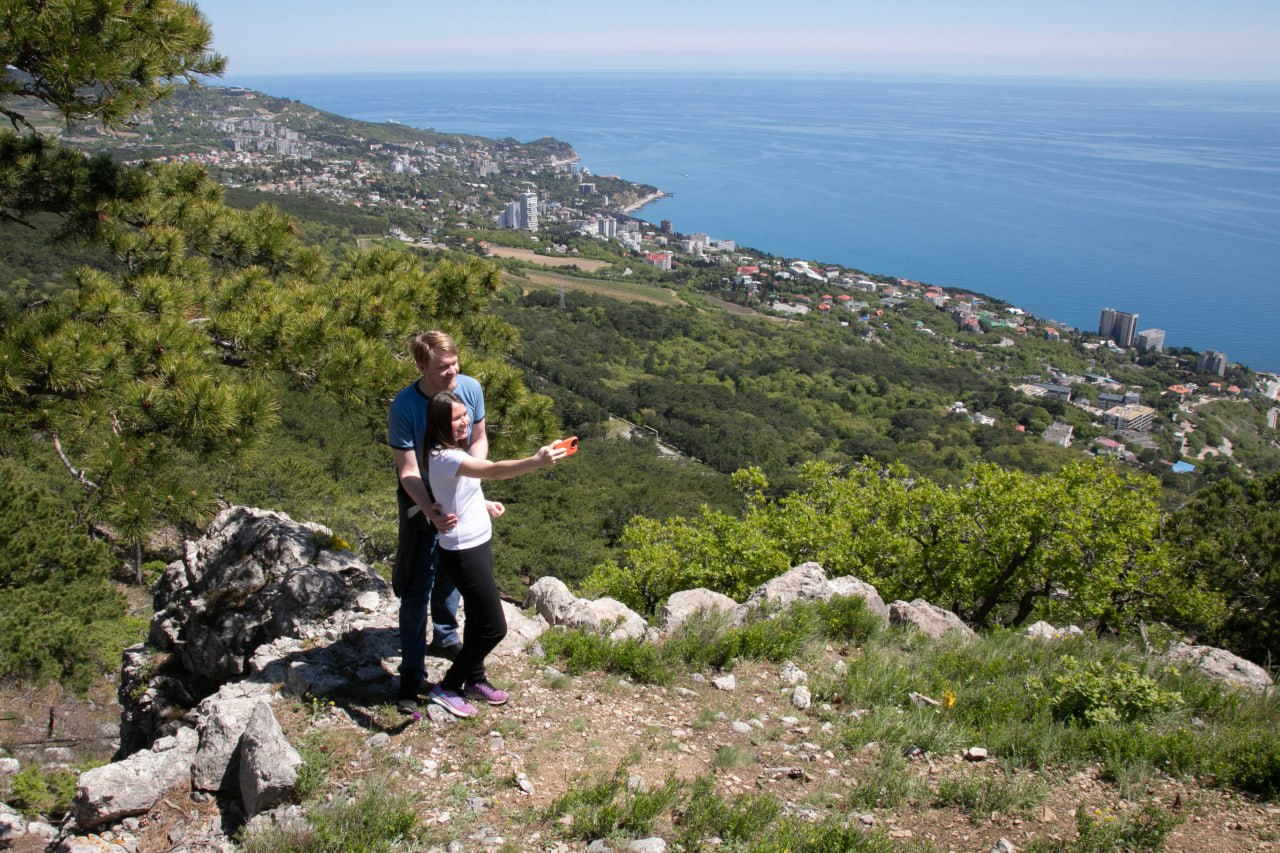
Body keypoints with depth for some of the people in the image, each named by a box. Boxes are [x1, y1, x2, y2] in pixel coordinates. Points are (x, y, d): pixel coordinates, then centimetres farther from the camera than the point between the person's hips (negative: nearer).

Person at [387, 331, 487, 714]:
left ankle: (445, 638, 44)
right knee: (417, 588, -2)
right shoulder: (404, 407, -28)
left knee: (450, 574, 22)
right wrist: (430, 510, -41)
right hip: (421, 501, -4)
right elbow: (408, 471, -26)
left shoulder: (470, 388, -16)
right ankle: (411, 673, 8)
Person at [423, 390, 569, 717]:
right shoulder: (445, 457, -25)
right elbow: (493, 471, -42)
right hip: (462, 553, -10)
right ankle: (447, 688, 12)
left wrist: (483, 504, 14)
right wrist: (537, 461, -54)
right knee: (494, 627, -3)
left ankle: (474, 679, 38)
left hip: (477, 545, 10)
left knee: (478, 618, 21)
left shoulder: (454, 452, 7)